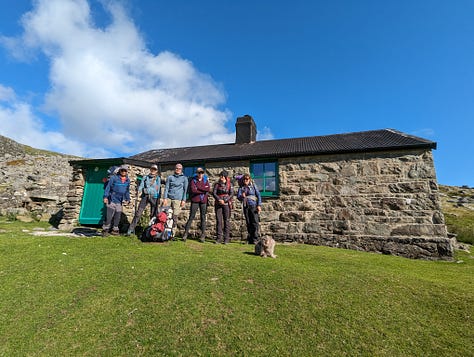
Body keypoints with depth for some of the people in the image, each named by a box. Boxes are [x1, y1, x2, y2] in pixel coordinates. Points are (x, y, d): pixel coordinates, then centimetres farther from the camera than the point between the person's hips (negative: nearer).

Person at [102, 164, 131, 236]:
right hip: (112, 200, -5)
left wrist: (128, 199, 13)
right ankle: (105, 229, 8)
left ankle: (115, 229, 23)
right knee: (109, 215, -6)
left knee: (118, 216, 11)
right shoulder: (114, 178, -5)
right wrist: (105, 196, -12)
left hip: (120, 201, 5)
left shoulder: (128, 180, 9)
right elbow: (108, 187, -5)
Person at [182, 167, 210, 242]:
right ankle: (186, 232, 10)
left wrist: (198, 187, -10)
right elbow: (193, 190, -12)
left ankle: (203, 235, 11)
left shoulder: (205, 180, 10)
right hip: (195, 200, -2)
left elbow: (208, 188, -8)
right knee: (191, 217, -1)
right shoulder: (193, 180, 4)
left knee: (203, 217, 5)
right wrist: (203, 190, -9)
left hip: (203, 201, 2)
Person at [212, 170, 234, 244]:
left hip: (227, 203, -1)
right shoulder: (217, 184, 9)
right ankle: (219, 238, 8)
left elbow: (231, 194, -4)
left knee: (226, 220, -1)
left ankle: (226, 238, 5)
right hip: (218, 204, 2)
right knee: (218, 220, 1)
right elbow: (214, 193, 0)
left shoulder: (229, 184, 5)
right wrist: (219, 200, -15)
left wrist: (225, 200, -15)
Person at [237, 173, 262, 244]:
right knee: (248, 223, 7)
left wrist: (259, 205, -5)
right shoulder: (241, 188, 11)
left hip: (253, 205, -2)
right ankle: (250, 239, 17)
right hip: (245, 206, 3)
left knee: (254, 222, -8)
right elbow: (238, 196, -1)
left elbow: (258, 195, 4)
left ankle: (255, 239, -3)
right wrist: (242, 196, -24)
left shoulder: (253, 186, 6)